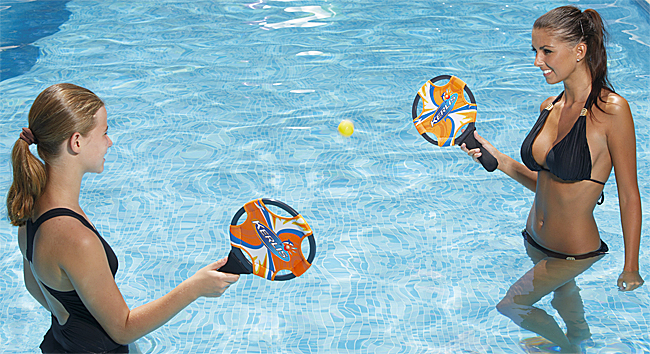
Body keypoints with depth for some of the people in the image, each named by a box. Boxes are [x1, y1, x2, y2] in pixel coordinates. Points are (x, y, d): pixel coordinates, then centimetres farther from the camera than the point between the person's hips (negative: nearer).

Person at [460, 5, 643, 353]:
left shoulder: (611, 109, -23)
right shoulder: (550, 107, -2)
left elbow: (629, 195, -17)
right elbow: (543, 180, 5)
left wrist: (631, 266, -13)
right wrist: (496, 159, -8)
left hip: (575, 251, -6)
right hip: (535, 240, 6)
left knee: (511, 305, 8)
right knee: (563, 291, 30)